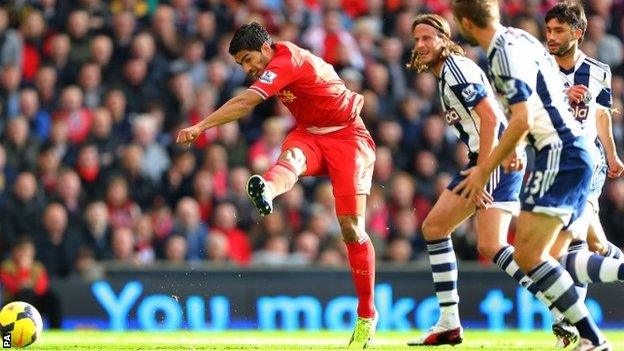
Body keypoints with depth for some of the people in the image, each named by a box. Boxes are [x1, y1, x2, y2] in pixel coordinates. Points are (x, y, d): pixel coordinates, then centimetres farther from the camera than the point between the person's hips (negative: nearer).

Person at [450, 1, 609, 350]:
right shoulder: (522, 39, 16)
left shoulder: (506, 52, -13)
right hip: (576, 149, 10)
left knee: (528, 255, -14)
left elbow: (523, 119, -21)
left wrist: (485, 169, -16)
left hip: (559, 154, -10)